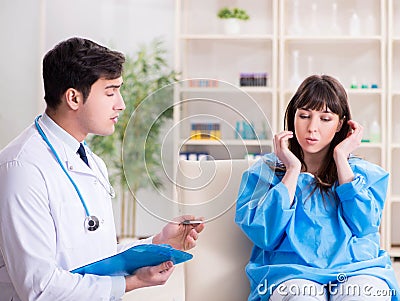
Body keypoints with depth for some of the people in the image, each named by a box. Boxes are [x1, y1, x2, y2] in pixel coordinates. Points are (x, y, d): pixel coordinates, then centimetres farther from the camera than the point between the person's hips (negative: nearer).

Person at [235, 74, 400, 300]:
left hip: (356, 267, 1)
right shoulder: (264, 171, 13)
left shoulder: (365, 172, 18)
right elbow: (264, 235, -3)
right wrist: (293, 170, -2)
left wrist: (341, 159, 2)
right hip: (291, 271, -1)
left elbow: (364, 225, -2)